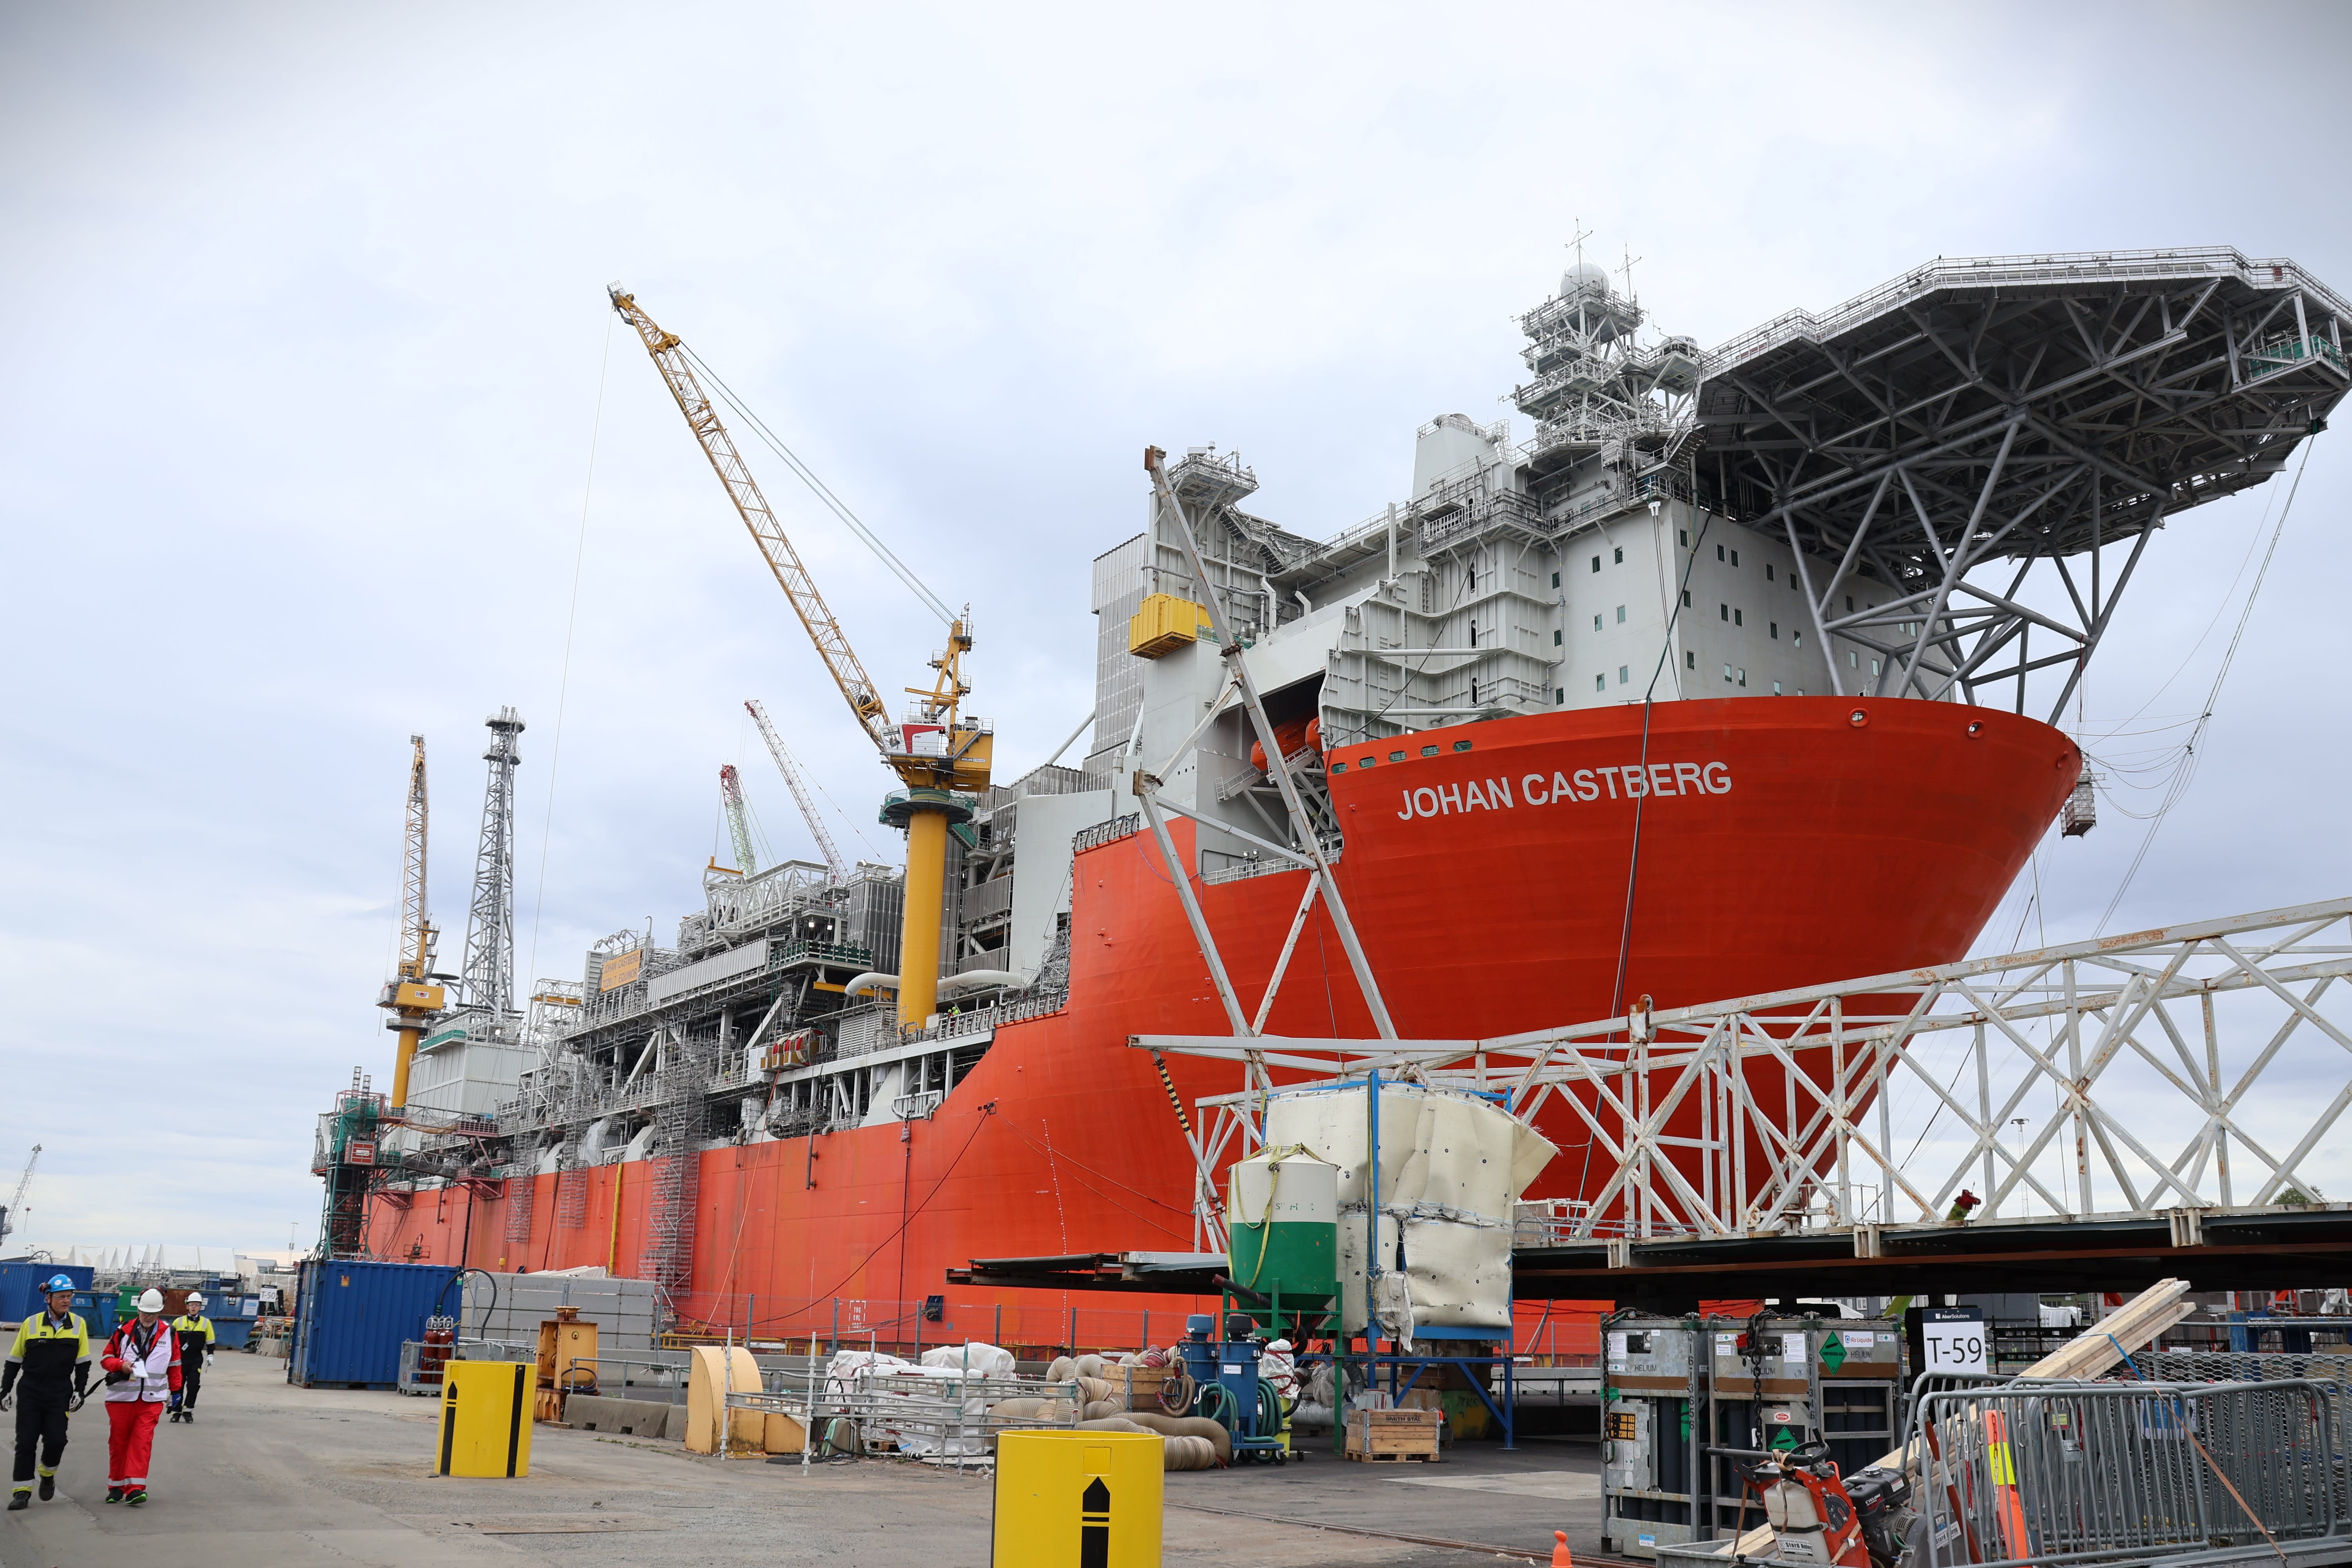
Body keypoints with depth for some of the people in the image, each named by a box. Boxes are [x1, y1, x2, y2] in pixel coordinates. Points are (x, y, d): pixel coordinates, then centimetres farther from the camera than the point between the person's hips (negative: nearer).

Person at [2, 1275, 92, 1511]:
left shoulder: (78, 1324, 1)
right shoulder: (31, 1324, -2)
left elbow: (83, 1362, 5)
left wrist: (79, 1391, -2)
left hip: (60, 1394, 0)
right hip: (30, 1393, 0)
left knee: (56, 1440, -9)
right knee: (26, 1442, -1)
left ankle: (48, 1474, 21)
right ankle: (22, 1491, 11)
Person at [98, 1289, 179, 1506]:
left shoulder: (169, 1333, 2)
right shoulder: (124, 1331, -1)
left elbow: (175, 1364, 12)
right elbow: (106, 1359, 4)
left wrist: (175, 1391, 14)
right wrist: (121, 1364, -17)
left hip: (151, 1398, -1)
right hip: (121, 1396, 1)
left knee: (142, 1441, -10)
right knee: (119, 1441, 8)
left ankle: (135, 1488, -13)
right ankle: (117, 1486, 22)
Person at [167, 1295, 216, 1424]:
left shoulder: (206, 1323, 2)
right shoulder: (178, 1322, 2)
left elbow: (210, 1341, 9)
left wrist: (210, 1355, 3)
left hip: (196, 1360, -1)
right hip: (180, 1359, 1)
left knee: (194, 1385, -10)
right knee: (178, 1386, 4)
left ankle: (188, 1411, 3)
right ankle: (177, 1412, 17)